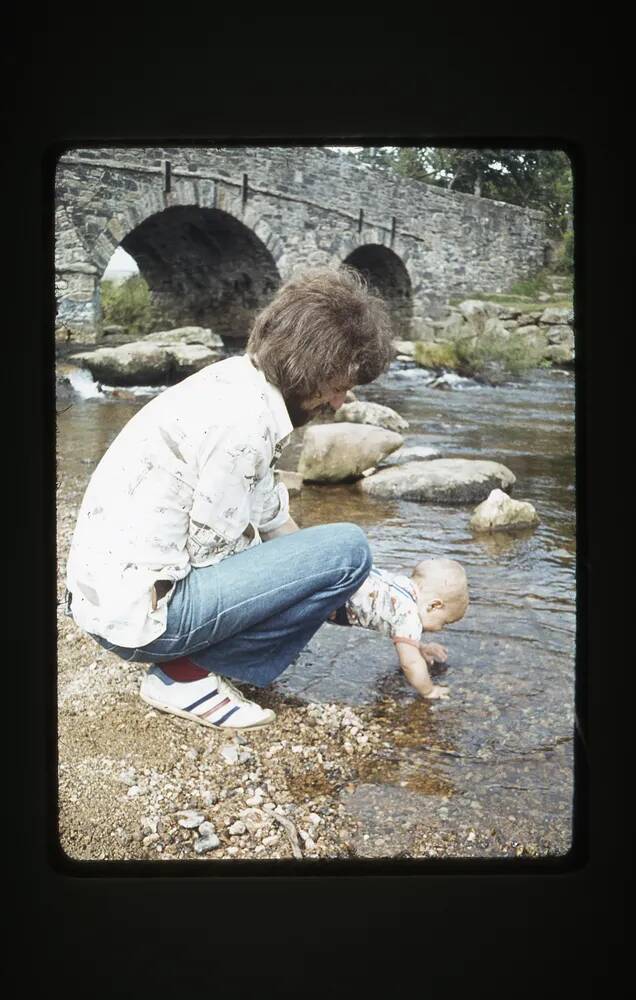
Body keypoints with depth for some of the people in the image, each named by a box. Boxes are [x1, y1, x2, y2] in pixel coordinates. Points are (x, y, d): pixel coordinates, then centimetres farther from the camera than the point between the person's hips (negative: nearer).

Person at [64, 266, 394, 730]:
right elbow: (213, 548, -15)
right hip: (142, 607, -10)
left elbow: (270, 514, 14)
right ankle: (189, 674, -6)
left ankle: (187, 658, 11)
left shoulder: (237, 381, 6)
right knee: (348, 548, -12)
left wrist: (328, 587, 18)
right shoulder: (244, 417, -23)